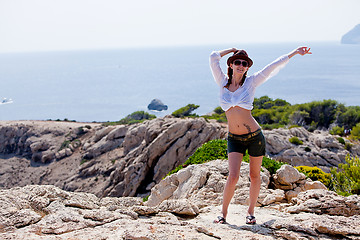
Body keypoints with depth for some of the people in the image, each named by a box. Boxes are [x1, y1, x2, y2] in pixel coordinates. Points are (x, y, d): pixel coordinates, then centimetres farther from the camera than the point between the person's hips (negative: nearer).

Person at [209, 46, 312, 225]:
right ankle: (223, 213, 5)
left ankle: (251, 212, 27)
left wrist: (294, 53, 1)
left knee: (254, 176, 10)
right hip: (234, 139, 0)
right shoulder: (223, 82, 4)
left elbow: (273, 66, 0)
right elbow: (213, 58, 1)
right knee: (233, 177, -12)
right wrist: (232, 50, 11)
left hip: (254, 136, 0)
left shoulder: (250, 83, 0)